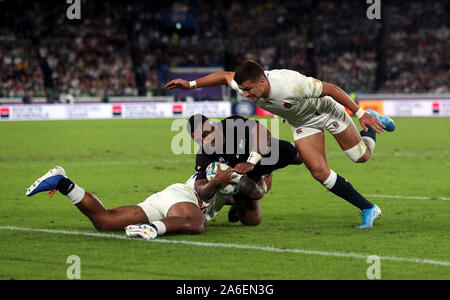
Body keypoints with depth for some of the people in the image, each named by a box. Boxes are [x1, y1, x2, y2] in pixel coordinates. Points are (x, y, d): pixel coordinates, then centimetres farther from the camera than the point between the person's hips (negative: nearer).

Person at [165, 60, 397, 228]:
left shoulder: (291, 84, -44)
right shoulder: (245, 84, -26)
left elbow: (330, 88, -31)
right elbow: (224, 76, -3)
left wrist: (360, 113, -27)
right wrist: (190, 84, -8)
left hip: (325, 109, -5)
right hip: (301, 123, 5)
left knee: (361, 156, 6)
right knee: (319, 172, -10)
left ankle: (372, 121, 41)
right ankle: (368, 210, 2)